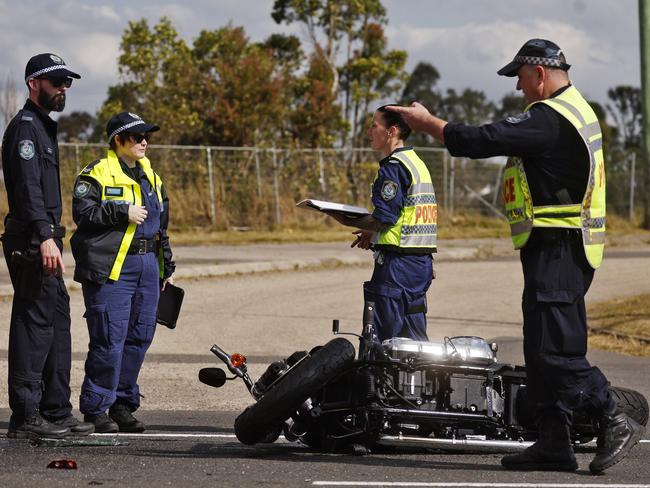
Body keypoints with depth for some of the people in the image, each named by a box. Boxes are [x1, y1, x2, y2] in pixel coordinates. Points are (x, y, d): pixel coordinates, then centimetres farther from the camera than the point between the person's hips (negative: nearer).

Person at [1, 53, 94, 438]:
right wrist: (45, 237, -29)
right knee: (34, 323, -10)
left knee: (58, 320, 12)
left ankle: (56, 411, 17)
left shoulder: (44, 127, 22)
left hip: (44, 241, 11)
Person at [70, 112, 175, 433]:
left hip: (147, 267, 7)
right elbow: (83, 212, -15)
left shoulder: (150, 176, 20)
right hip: (111, 268, -7)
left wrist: (167, 269, 25)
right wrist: (123, 212, -17)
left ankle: (123, 405, 15)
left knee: (139, 338, 6)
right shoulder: (97, 173, -3)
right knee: (109, 340, -9)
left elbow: (161, 225, 26)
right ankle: (96, 409, -2)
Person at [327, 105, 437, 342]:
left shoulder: (393, 167, -13)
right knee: (414, 338, 12)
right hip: (422, 262, 9)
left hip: (398, 263, -9)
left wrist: (347, 221, -5)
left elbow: (383, 219, -18)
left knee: (384, 336, -6)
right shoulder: (418, 163, 17)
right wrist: (374, 233, 16)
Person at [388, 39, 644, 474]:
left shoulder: (549, 119, -17)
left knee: (556, 350, -11)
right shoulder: (576, 110, 17)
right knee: (543, 351, 11)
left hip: (555, 251, -11)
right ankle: (554, 442, 12)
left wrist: (427, 122, -5)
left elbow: (480, 142, -18)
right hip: (560, 247, 11)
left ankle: (615, 421, -7)